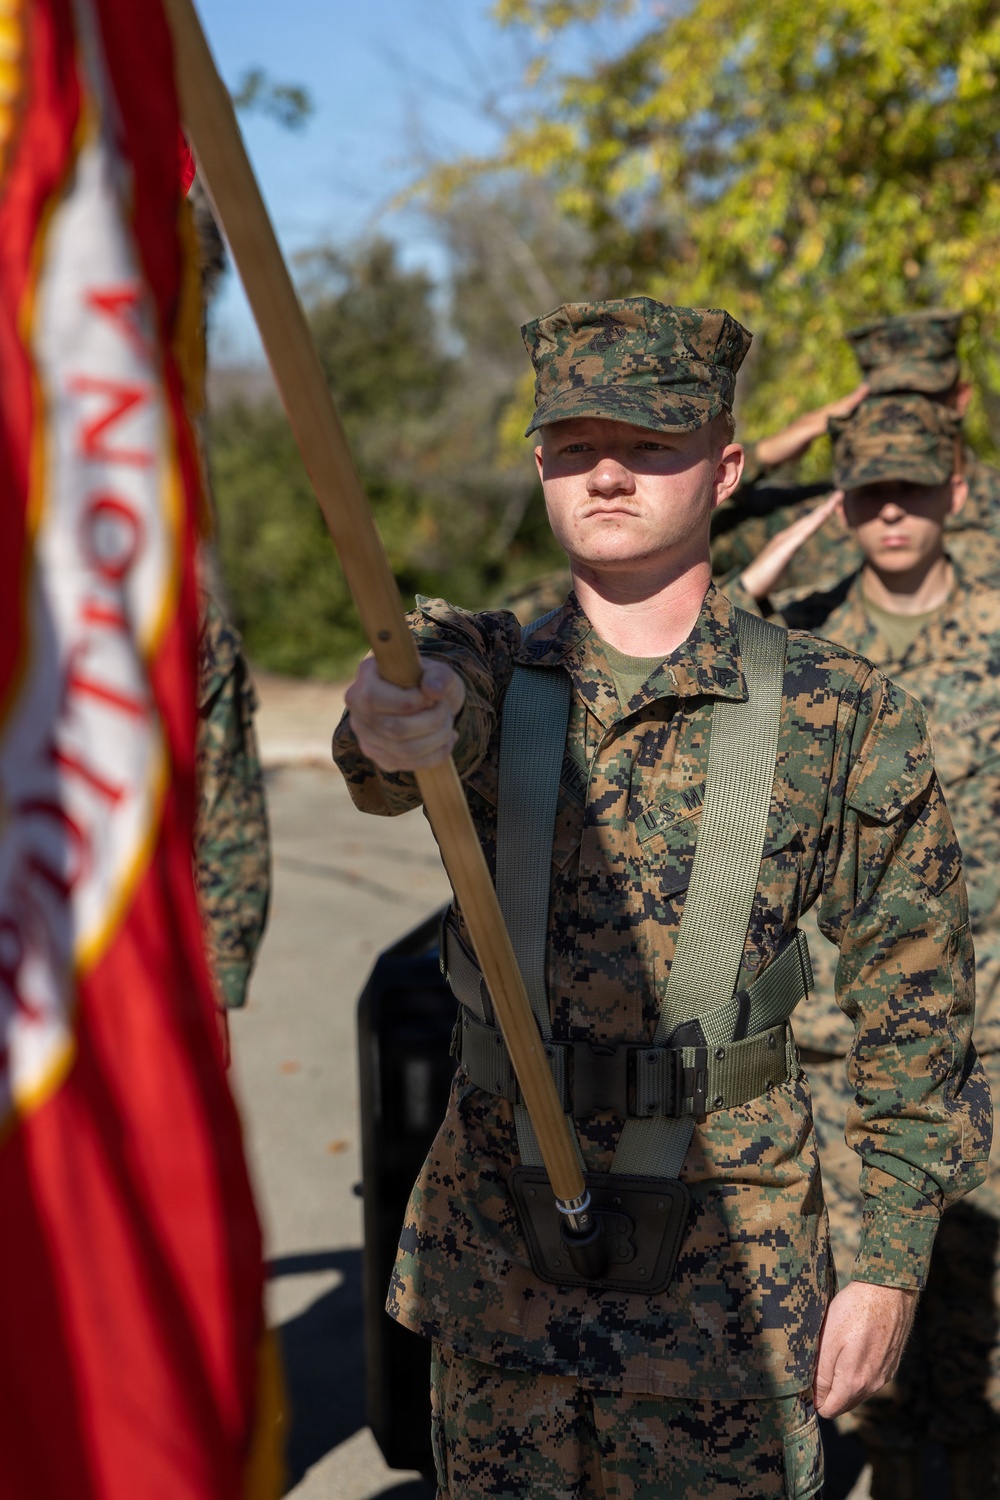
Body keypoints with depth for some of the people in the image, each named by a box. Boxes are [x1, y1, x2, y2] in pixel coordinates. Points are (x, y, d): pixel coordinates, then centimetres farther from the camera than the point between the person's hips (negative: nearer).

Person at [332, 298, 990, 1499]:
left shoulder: (840, 717, -7)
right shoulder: (480, 662, -3)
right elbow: (440, 700, -28)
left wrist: (889, 1265, -2)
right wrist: (393, 727, -52)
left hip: (727, 1274, -2)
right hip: (495, 1258, 2)